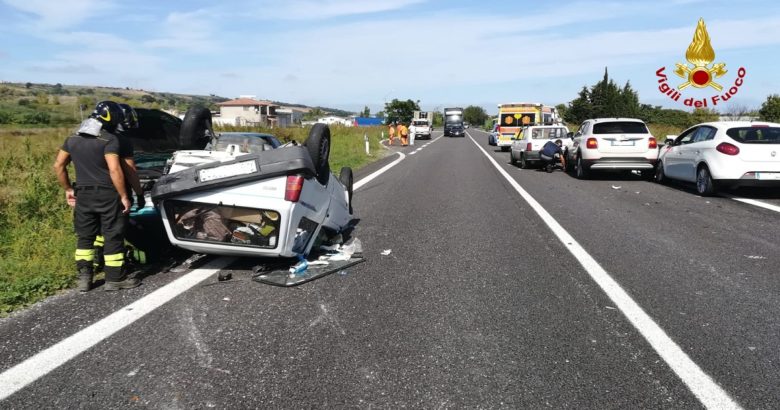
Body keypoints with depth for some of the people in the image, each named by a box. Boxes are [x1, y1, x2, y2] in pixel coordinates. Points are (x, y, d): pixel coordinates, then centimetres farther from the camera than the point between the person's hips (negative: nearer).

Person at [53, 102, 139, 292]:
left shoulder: (72, 139, 9)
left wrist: (68, 189, 19)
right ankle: (115, 279, 7)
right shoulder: (109, 140, -12)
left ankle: (84, 277, 16)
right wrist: (124, 196, -15)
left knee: (85, 237, 15)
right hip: (107, 195, -6)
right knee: (113, 237, 3)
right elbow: (114, 170, -21)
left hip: (83, 195, 6)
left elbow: (58, 166, 11)